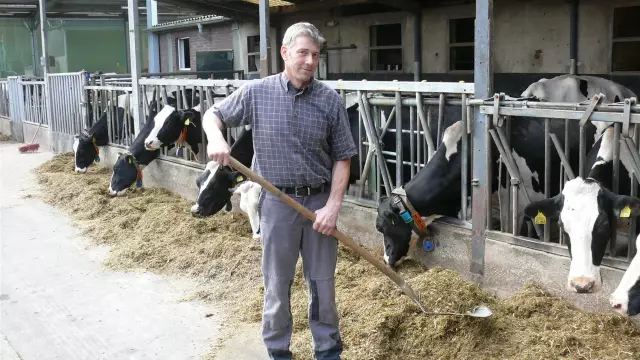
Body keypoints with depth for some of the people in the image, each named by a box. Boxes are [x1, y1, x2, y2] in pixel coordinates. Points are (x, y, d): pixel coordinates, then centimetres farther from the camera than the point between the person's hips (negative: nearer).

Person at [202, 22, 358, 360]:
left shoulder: (330, 100, -4)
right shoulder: (256, 93, -4)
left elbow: (342, 158, 0)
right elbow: (212, 114, 9)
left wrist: (333, 206, -10)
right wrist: (215, 138, -14)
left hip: (319, 201, 1)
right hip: (278, 202, 0)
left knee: (323, 282, 11)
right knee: (277, 283, 11)